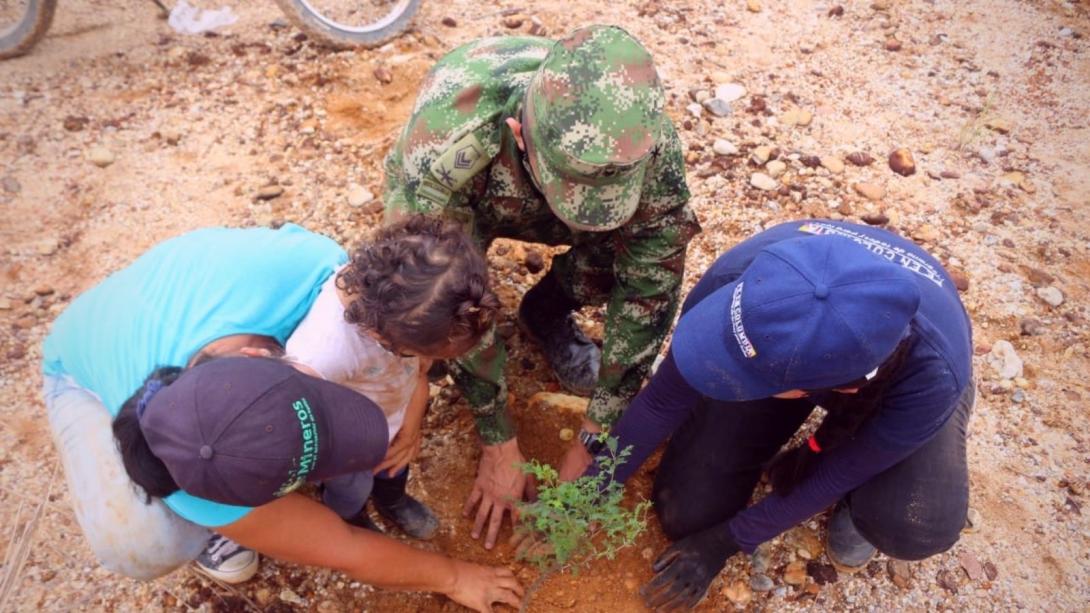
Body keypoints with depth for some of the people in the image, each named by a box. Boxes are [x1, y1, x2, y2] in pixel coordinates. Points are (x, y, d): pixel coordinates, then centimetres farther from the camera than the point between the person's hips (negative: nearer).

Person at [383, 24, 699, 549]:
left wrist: (595, 437, -22)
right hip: (455, 197, -1)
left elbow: (649, 288, -26)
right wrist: (499, 447, -24)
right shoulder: (441, 153, -43)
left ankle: (546, 313, 7)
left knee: (640, 258, -24)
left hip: (538, 204, 2)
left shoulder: (648, 142, -36)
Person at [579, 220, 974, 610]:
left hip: (894, 384, -1)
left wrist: (724, 543, -16)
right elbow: (663, 401, -22)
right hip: (789, 354, 2)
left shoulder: (932, 374, -41)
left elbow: (835, 477, -22)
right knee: (685, 514, -6)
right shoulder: (739, 276, -39)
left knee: (917, 528, -29)